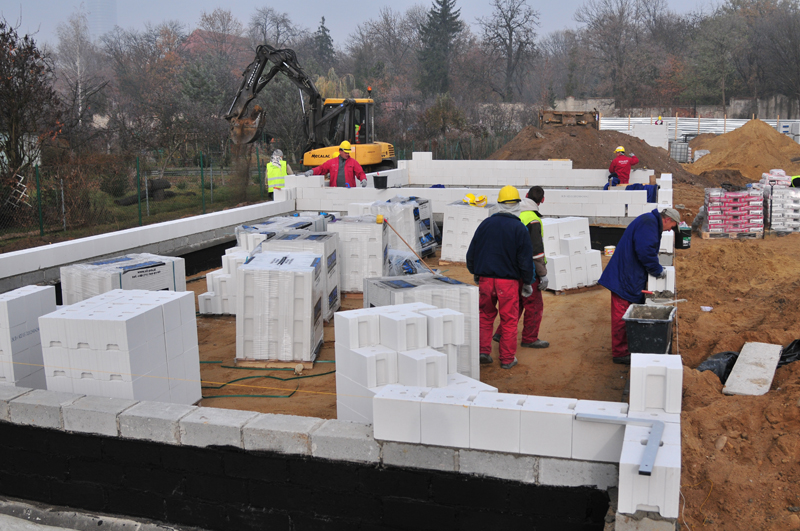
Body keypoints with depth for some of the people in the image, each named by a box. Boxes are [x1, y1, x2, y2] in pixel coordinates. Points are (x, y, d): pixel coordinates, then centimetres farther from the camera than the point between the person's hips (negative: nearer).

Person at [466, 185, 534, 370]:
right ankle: (507, 359, 12)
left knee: (485, 315, 17)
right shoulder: (519, 229, -8)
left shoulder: (486, 224, 2)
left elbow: (471, 253, 9)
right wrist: (527, 283, 7)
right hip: (508, 281, -3)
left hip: (485, 279, 3)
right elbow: (525, 259, -5)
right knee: (509, 320, 6)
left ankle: (483, 351, 13)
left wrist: (475, 273, 23)